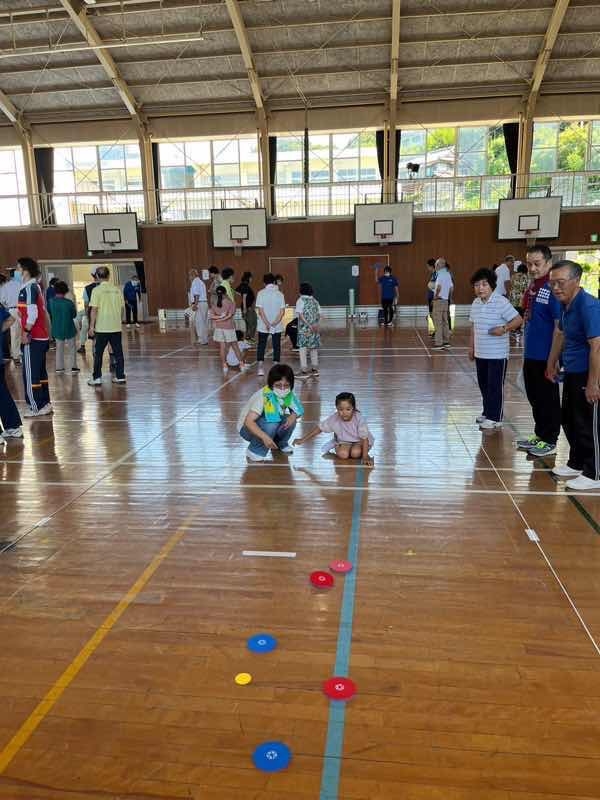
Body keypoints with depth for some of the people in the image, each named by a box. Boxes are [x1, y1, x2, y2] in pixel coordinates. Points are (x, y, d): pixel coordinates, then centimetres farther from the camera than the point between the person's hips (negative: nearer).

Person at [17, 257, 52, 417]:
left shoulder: (29, 288, -13)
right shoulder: (35, 287, 16)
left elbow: (32, 313, -21)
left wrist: (26, 332, -18)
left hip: (32, 338, -10)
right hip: (41, 337, 10)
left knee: (30, 374, -3)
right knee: (40, 373, 14)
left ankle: (36, 407, 2)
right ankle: (44, 403, 19)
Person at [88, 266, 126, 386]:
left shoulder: (97, 290, -7)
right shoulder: (117, 289, 3)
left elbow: (94, 310, -10)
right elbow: (121, 308, 8)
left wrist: (91, 326, -5)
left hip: (102, 327, -3)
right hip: (116, 327, 3)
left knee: (98, 353, 6)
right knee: (118, 352, 9)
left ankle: (97, 378, 8)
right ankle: (120, 377, 12)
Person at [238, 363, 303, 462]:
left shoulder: (289, 394, -15)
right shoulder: (264, 396, -32)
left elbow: (299, 410, -3)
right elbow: (248, 421, -38)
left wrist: (293, 416, -27)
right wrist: (265, 437, -50)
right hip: (247, 428, -6)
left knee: (290, 420, -19)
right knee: (271, 423, -34)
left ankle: (280, 443, 11)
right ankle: (254, 451, -12)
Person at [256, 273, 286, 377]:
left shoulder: (261, 293, -5)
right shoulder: (279, 294, -1)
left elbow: (260, 310, -12)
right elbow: (282, 311, -7)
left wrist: (267, 324, -14)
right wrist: (275, 323, -11)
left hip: (263, 326, -1)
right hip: (277, 326, 1)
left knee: (261, 345, 8)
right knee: (276, 346, 11)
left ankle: (260, 367, 0)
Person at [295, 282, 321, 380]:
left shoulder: (301, 300, -5)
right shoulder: (315, 301, 11)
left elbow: (300, 315, -14)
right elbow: (319, 315, 6)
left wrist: (309, 325, -16)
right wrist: (315, 325, -2)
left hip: (304, 328, -6)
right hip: (314, 329, 6)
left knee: (303, 348, -4)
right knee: (314, 348, 13)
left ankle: (304, 370, -8)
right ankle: (315, 370, 19)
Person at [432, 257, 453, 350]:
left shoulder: (440, 274, -15)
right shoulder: (448, 274, 13)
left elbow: (439, 286, -29)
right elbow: (451, 287, 18)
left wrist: (436, 295, -17)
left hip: (439, 300, -9)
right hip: (446, 300, 9)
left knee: (438, 322, -5)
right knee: (445, 321, 12)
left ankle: (439, 343, -5)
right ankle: (446, 342, 16)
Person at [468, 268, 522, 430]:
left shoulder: (501, 302, -14)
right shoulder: (476, 303, 7)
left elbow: (518, 320, -14)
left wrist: (504, 328, -27)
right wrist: (471, 347, 17)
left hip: (497, 354, -7)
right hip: (480, 353, 7)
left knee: (495, 386, 0)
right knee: (483, 384, 15)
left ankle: (495, 418, 9)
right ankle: (488, 413, 30)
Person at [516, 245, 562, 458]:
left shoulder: (553, 289, -16)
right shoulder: (531, 287, 9)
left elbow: (559, 326, -18)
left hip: (546, 356, -8)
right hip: (530, 354, 8)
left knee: (548, 399, 5)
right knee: (534, 397, 17)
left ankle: (549, 441, 17)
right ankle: (539, 435, 31)